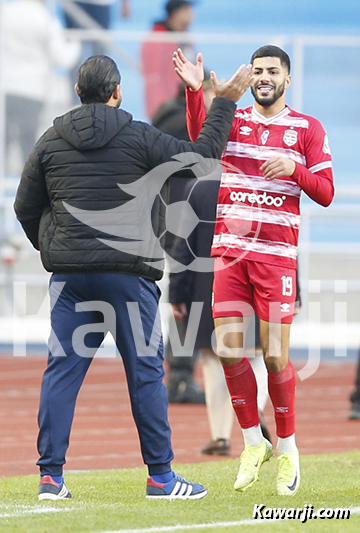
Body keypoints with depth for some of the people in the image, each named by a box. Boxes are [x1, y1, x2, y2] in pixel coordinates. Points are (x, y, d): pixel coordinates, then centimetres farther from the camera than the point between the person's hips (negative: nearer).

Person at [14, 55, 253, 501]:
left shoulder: (51, 141, 6)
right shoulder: (139, 138, -5)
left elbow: (26, 207, 12)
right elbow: (202, 155, 1)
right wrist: (225, 102, 10)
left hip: (69, 275, 3)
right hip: (128, 274, -3)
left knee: (61, 370, 5)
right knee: (145, 372, 4)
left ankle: (50, 475, 0)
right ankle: (160, 476, 7)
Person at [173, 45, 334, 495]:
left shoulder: (307, 129, 7)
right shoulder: (233, 120, 10)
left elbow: (325, 194, 2)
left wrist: (293, 170, -17)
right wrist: (195, 91, -29)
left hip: (276, 253, -2)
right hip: (229, 250, 2)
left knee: (274, 356, -4)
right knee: (228, 349, -4)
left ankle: (287, 449, 12)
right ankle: (253, 443, 13)